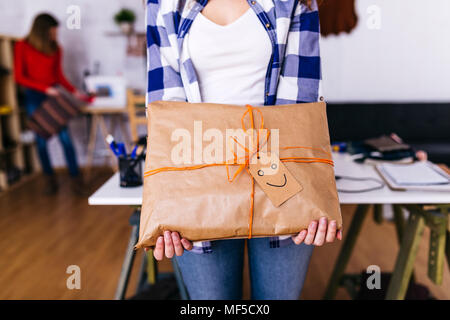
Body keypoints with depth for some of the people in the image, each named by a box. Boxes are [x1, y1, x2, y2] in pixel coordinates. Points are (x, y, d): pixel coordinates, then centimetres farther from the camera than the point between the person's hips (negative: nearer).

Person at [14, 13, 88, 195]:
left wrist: (74, 92, 3)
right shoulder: (22, 47, -1)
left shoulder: (55, 48, 7)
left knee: (65, 137, -6)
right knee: (41, 140, 2)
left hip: (53, 96, 2)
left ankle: (76, 179, -1)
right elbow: (19, 77, -4)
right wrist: (45, 88, -14)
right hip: (34, 97, -1)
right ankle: (50, 180, 14)